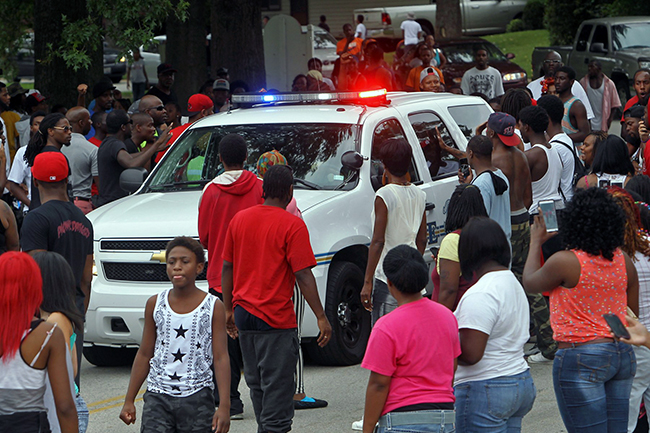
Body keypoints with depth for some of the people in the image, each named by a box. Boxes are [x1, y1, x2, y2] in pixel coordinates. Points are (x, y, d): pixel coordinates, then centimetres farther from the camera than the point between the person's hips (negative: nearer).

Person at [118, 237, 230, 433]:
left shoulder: (213, 307, -2)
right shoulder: (155, 304, 5)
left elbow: (221, 358, -5)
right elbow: (144, 355, 11)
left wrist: (224, 406, -14)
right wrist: (129, 400, 8)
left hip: (197, 398, -1)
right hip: (157, 396, 1)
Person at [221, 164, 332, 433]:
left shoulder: (239, 219, 6)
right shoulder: (292, 225, -12)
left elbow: (227, 267, 11)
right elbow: (303, 275, -15)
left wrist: (229, 309, 19)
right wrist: (321, 317, -11)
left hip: (243, 314, 6)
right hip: (276, 318, -6)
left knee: (257, 383, 17)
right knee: (277, 387, -2)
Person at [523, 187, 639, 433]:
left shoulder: (564, 262, -15)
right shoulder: (624, 261, 3)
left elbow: (529, 283, 6)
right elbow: (633, 314, 11)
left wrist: (536, 242, 17)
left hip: (581, 357, -7)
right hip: (623, 356, 7)